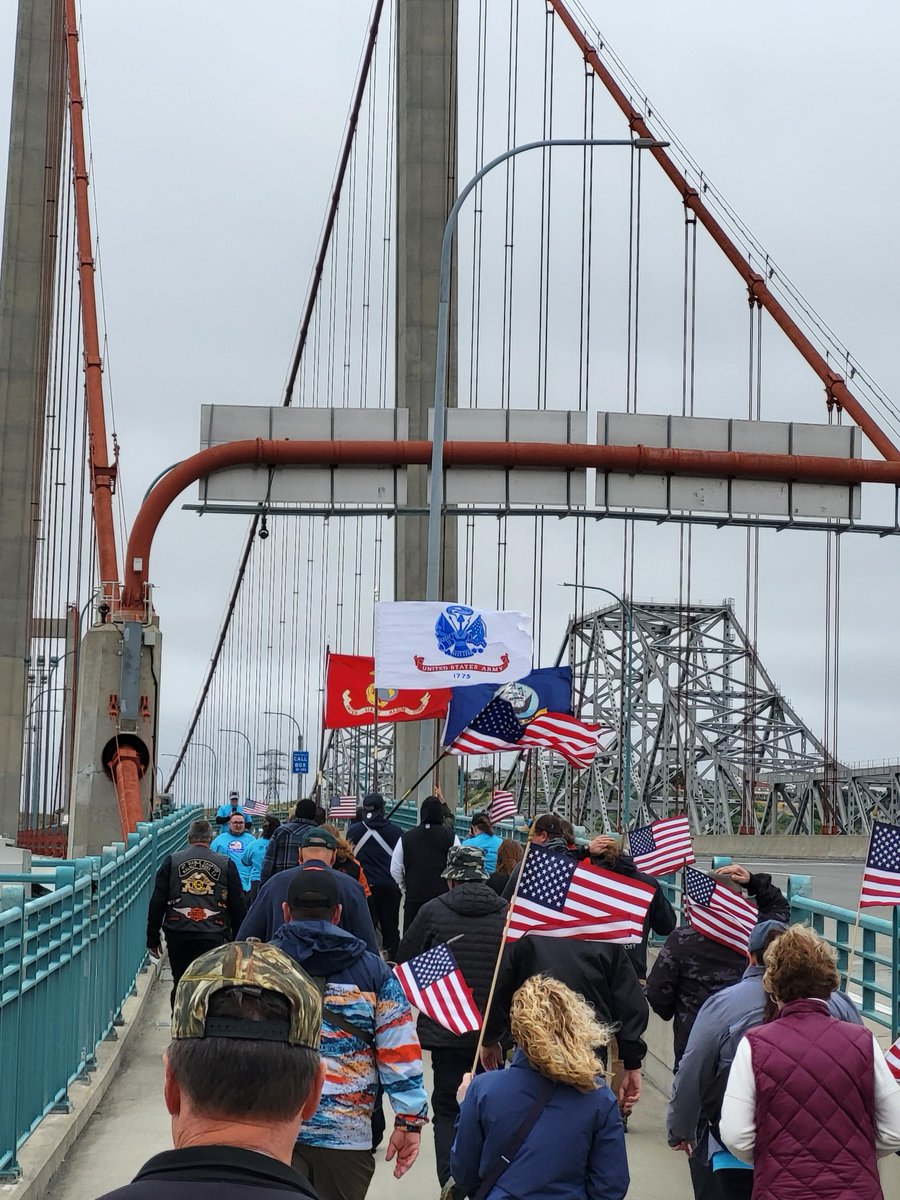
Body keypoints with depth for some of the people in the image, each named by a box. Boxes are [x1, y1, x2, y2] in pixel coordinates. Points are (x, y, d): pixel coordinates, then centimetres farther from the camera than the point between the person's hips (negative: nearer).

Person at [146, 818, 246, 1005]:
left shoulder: (172, 861, 6)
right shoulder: (226, 864, 6)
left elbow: (157, 903, 4)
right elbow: (238, 907, 7)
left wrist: (153, 939, 9)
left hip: (177, 935, 1)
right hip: (213, 937, -1)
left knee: (180, 984, 12)